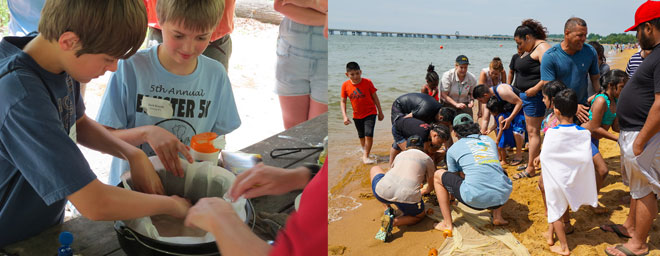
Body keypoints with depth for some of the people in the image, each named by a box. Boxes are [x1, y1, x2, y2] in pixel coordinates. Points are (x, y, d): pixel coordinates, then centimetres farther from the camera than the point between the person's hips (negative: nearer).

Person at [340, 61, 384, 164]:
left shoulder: (367, 82, -13)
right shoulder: (345, 85, -9)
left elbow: (375, 97, -3)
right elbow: (343, 101, 0)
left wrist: (380, 112, 2)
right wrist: (344, 116, -10)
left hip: (370, 113, -3)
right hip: (357, 115, 3)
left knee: (369, 134, -15)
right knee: (361, 136, 16)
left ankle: (365, 156, -2)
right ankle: (364, 151, 42)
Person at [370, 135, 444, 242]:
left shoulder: (400, 155, 29)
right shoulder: (427, 159, 22)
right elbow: (431, 187, 35)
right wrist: (422, 192, 58)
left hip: (384, 192, 2)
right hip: (408, 197, -2)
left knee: (375, 169, 33)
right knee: (420, 215, 32)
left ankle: (387, 209, 18)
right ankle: (393, 222, 0)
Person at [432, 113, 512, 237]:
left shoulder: (453, 149, 14)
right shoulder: (490, 140, 23)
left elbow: (455, 177, 29)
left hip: (476, 199, -4)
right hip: (503, 196, 5)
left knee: (438, 175, 18)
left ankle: (447, 224, 16)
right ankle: (497, 216, 29)